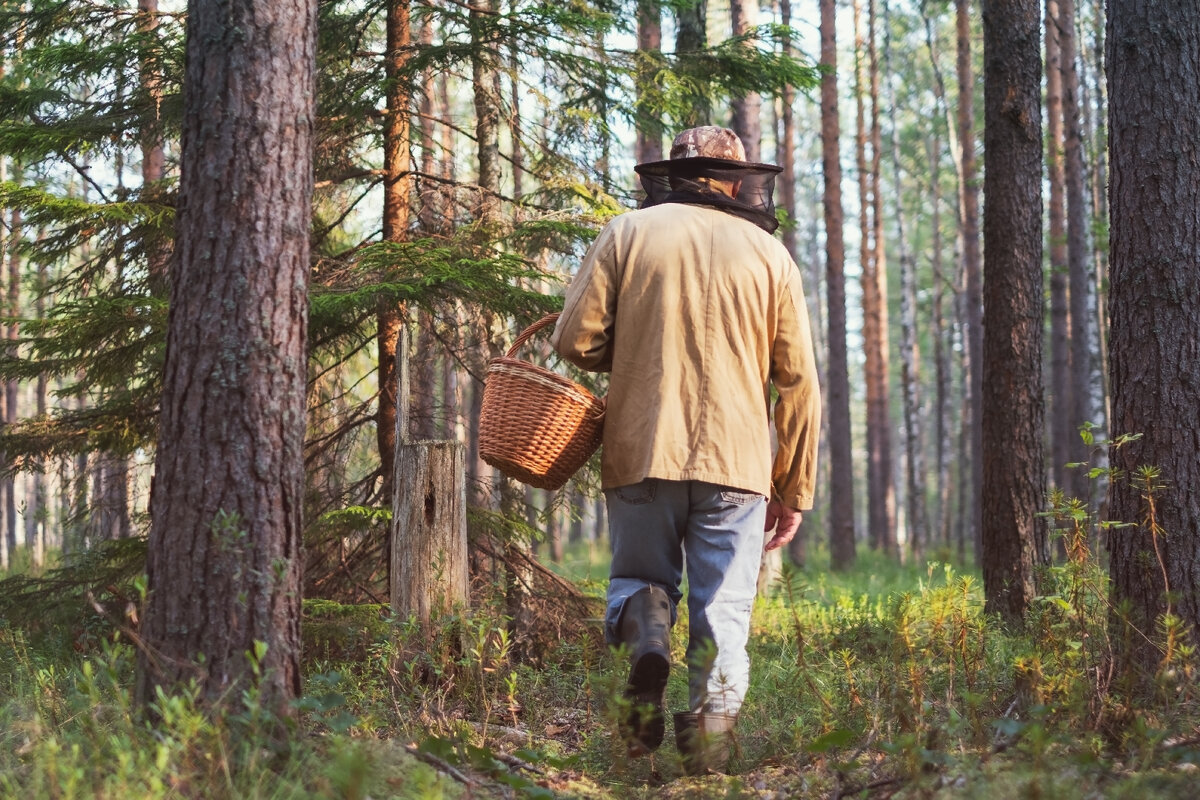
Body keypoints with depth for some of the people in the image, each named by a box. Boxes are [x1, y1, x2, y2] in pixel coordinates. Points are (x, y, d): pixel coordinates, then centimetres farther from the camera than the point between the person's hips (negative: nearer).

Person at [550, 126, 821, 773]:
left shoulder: (628, 234, 6)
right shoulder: (769, 253, 9)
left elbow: (575, 341, -2)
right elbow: (798, 383, 6)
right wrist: (794, 490, 12)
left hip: (641, 452, 0)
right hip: (737, 461, 0)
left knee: (639, 577, 16)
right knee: (723, 609, 5)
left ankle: (646, 640, -15)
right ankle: (710, 722, -12)